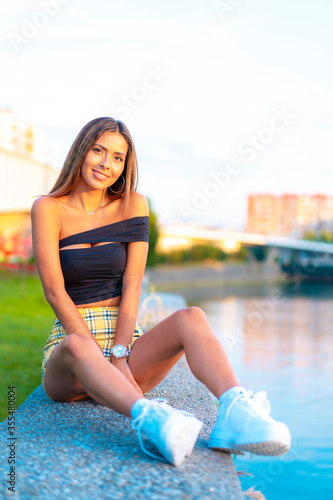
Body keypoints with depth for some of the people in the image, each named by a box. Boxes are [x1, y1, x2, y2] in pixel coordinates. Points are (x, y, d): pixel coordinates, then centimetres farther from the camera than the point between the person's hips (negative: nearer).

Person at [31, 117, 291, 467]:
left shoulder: (133, 205, 8)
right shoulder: (48, 209, 0)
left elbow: (132, 284, -2)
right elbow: (54, 290, -10)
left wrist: (119, 354, -14)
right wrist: (100, 354, -19)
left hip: (126, 346, 2)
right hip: (66, 362, -2)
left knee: (191, 317, -26)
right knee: (76, 346, -38)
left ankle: (234, 414, -50)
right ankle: (149, 420, -63)